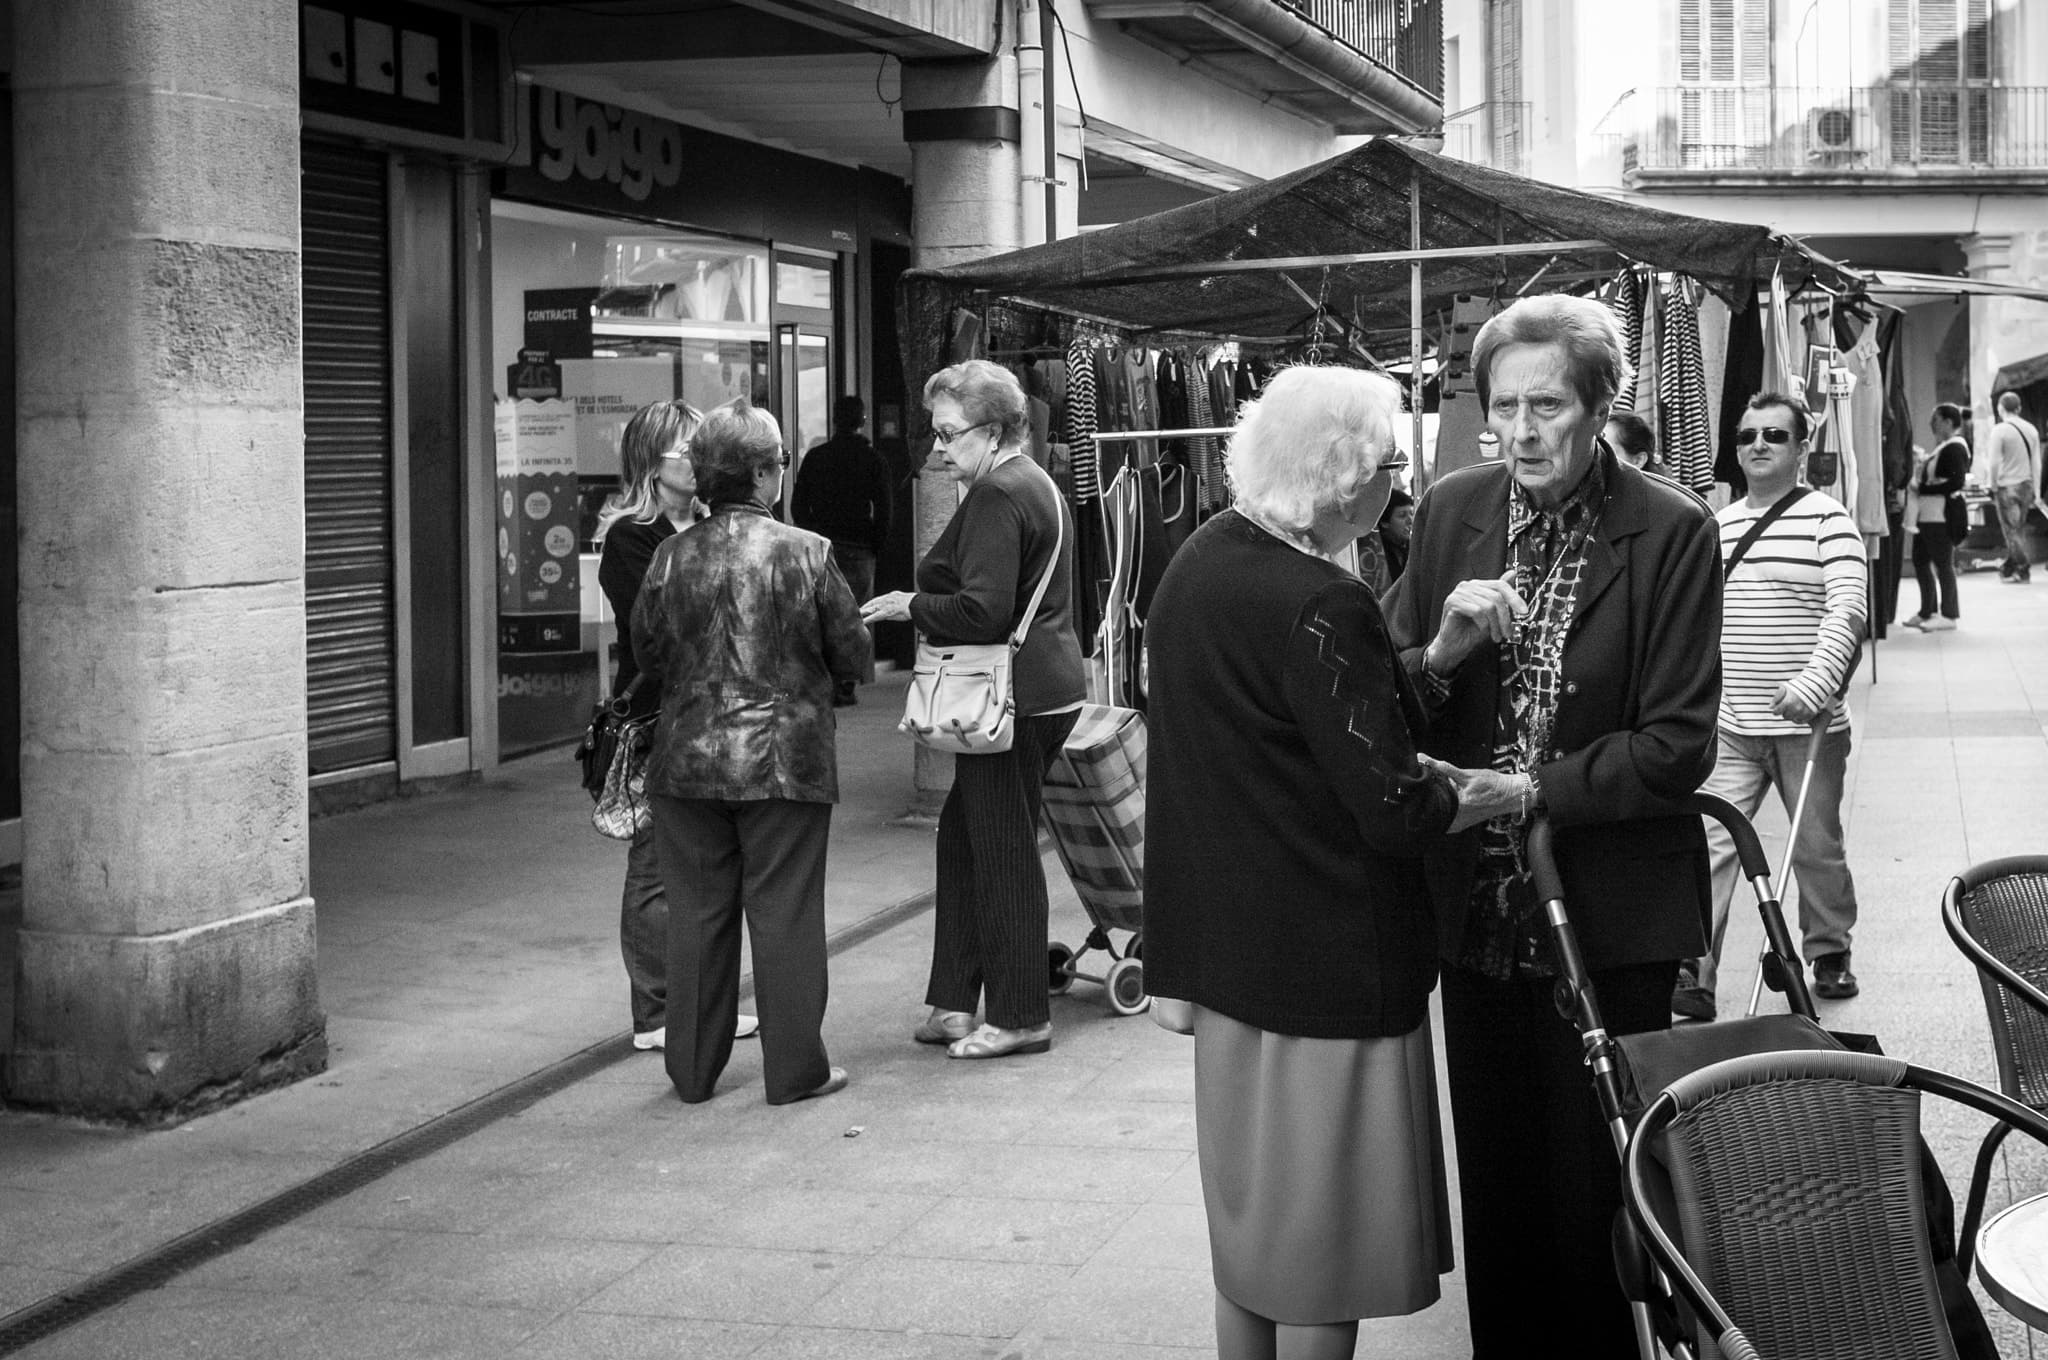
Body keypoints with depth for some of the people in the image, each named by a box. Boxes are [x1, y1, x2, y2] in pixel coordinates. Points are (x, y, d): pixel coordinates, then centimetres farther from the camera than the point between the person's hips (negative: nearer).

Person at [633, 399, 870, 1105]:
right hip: (786, 759, -3)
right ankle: (795, 1067, 11)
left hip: (689, 758, 3)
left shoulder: (672, 555, -3)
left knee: (696, 913, 11)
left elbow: (646, 650, 8)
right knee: (783, 914, 5)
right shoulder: (806, 552, -10)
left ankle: (694, 1070, 19)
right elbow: (852, 653, -3)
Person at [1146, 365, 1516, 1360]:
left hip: (1225, 935, 9)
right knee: (1323, 1231, 4)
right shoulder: (1319, 607, -23)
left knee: (1252, 1213, 20)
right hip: (1325, 952, -9)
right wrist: (1497, 792, -6)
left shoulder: (1200, 562, 6)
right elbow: (1391, 809, -22)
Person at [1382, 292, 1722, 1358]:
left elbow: (1678, 744, -12)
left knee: (1596, 1179, 6)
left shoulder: (1672, 532, -9)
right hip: (1478, 909, 4)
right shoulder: (1450, 513, 2)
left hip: (1610, 917, -4)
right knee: (1493, 1175, 15)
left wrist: (1534, 788, -18)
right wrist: (1442, 652, -15)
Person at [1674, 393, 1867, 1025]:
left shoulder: (1826, 518, -6)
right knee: (1709, 843, -6)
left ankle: (1829, 952, 31)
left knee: (1816, 847, 10)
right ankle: (1692, 974, -7)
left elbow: (1849, 607, -18)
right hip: (1730, 728, 4)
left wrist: (1816, 680, -32)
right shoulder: (1716, 526, 11)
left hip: (1807, 727, -4)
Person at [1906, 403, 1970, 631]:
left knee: (1943, 563, -4)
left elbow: (1956, 482, -20)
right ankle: (1927, 612, 23)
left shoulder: (1954, 448, -13)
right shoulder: (1940, 447, 17)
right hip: (1926, 514, 10)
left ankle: (1949, 615, 2)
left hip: (1942, 515, -10)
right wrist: (1918, 485, 5)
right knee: (1920, 561, 14)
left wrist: (1924, 489, -17)